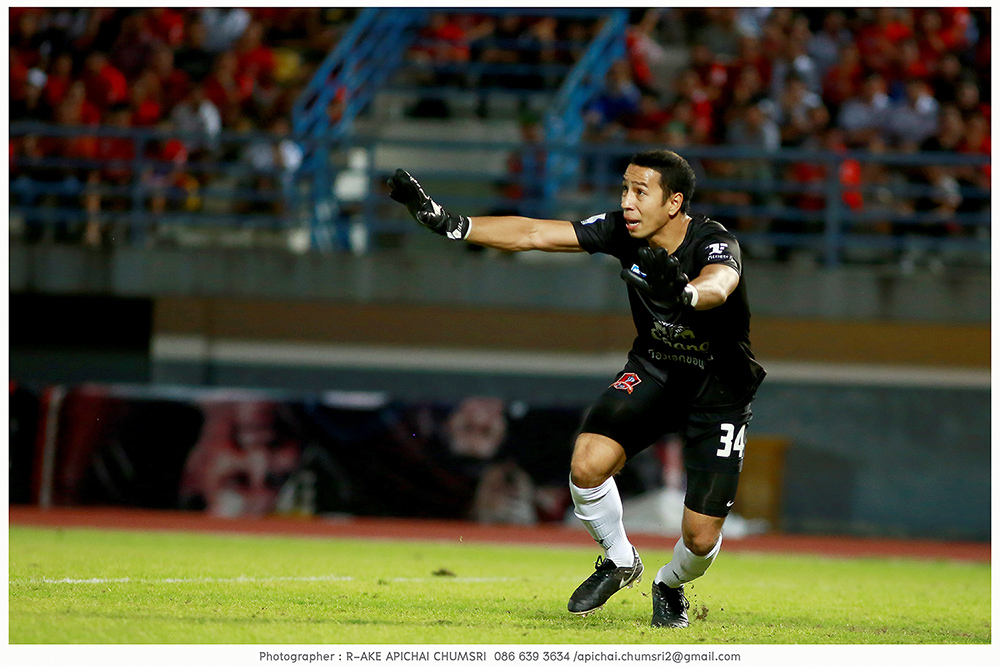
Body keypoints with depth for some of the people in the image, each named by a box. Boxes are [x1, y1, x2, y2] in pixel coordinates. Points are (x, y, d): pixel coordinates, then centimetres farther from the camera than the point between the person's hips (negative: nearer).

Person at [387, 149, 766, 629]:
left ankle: (669, 585, 30)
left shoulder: (714, 245, -29)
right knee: (588, 462, -23)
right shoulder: (622, 231, -14)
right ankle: (619, 562, 6)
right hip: (654, 368, 4)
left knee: (701, 537, -8)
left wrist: (685, 293, -76)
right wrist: (446, 222, -22)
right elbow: (532, 234, -13)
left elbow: (719, 285, -53)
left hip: (719, 387, -4)